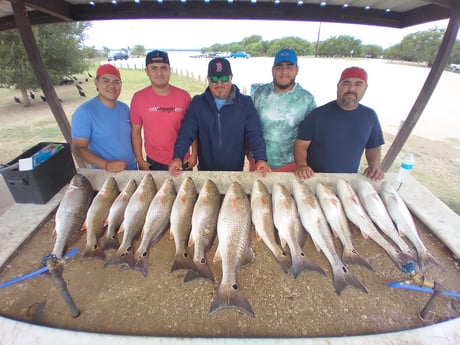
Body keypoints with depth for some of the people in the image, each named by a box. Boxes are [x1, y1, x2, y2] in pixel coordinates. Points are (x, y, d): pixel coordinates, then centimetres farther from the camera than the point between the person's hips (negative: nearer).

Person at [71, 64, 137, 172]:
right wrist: (106, 165, -27)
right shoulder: (84, 112, -16)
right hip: (104, 174, -5)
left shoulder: (124, 108, 2)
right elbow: (78, 148, -17)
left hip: (132, 168, 6)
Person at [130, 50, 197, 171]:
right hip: (153, 163, 1)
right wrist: (140, 160, -1)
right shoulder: (138, 98, -6)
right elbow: (136, 131, 0)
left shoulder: (184, 96, -7)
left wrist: (194, 155, -3)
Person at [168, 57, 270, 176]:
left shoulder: (245, 103, -4)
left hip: (235, 171, 0)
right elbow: (186, 133, -8)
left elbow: (254, 134, -10)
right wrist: (178, 157, -22)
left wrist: (261, 158, -25)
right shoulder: (197, 103, -2)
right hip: (205, 171, 1)